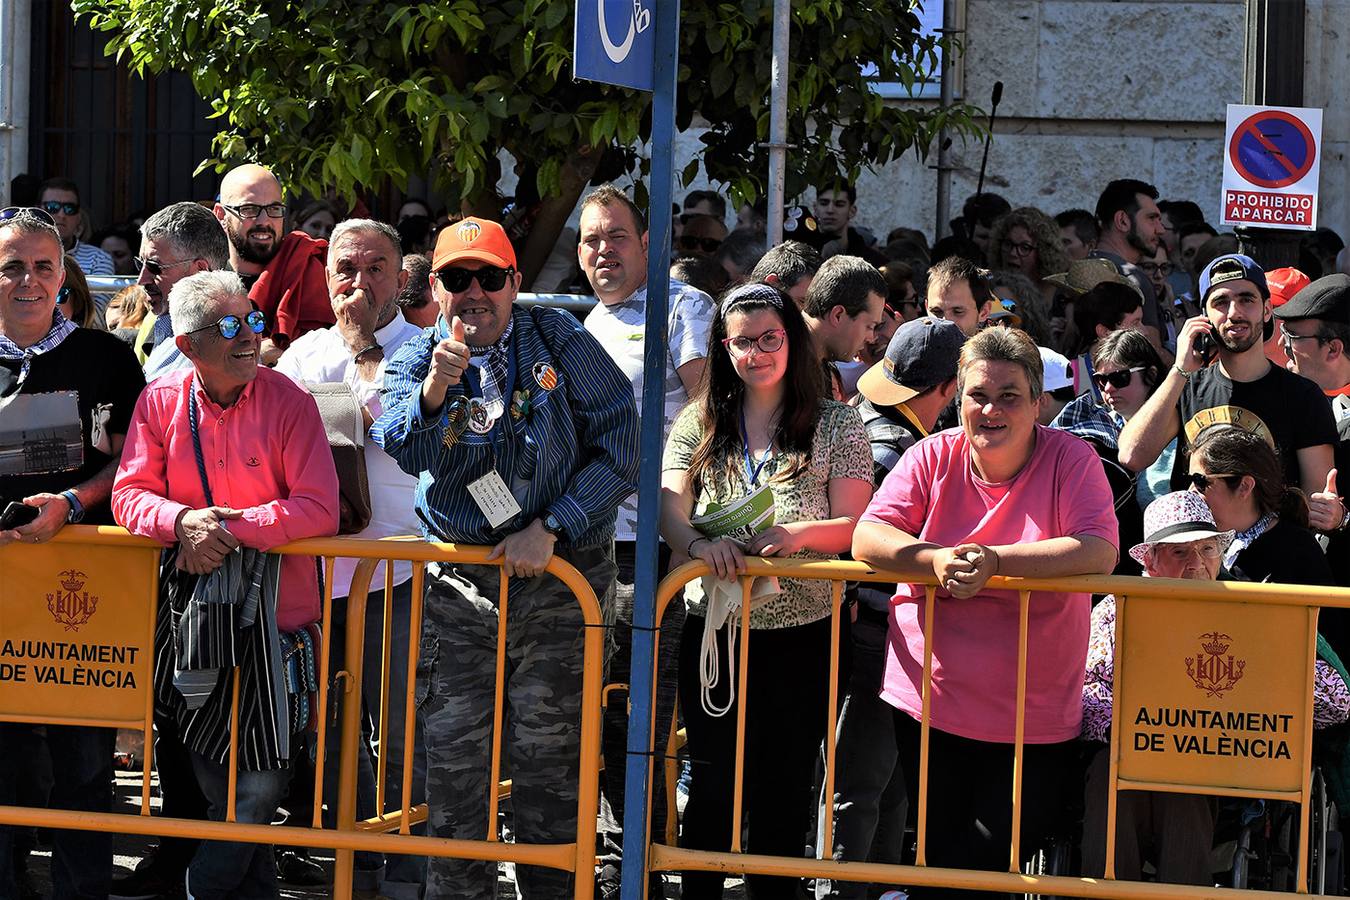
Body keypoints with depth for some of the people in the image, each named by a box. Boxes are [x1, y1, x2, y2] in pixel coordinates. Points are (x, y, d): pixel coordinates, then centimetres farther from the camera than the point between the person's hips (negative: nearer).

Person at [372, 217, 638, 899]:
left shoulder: (560, 342, 0)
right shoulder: (415, 360, 5)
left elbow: (621, 447, -4)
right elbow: (404, 449, -15)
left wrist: (549, 528, -11)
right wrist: (435, 388, -34)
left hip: (559, 580, -2)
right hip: (457, 583, 2)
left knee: (548, 755, 0)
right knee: (453, 754, 3)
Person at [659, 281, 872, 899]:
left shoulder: (836, 424, 3)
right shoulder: (699, 424, 9)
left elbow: (855, 525, -3)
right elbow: (669, 505, -2)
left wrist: (797, 534, -23)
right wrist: (698, 542, -25)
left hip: (800, 633, -1)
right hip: (714, 629, 1)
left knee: (783, 786, 5)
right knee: (713, 784, 4)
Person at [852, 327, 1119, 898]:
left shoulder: (1069, 460, -5)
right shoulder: (933, 458, 2)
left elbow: (1099, 551, -19)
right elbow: (867, 538, -5)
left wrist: (994, 562, -28)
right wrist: (936, 559, -25)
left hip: (1033, 717, -2)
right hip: (929, 702, 2)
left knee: (996, 852, -1)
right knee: (941, 849, 11)